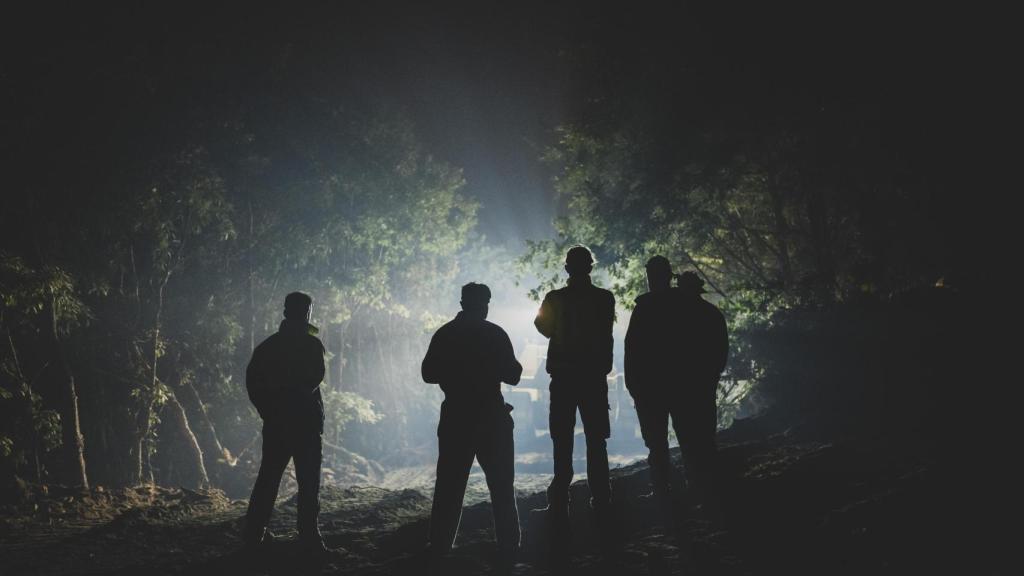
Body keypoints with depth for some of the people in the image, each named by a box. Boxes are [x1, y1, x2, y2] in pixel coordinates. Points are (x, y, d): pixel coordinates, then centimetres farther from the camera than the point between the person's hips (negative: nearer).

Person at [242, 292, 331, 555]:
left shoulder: (268, 345, 8)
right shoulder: (311, 344, -8)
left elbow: (252, 380, 6)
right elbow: (314, 378, -14)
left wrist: (268, 409, 11)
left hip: (275, 422, 5)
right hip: (306, 421, -5)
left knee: (267, 479, 11)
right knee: (308, 482, -1)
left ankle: (254, 536, 11)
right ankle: (309, 536, -4)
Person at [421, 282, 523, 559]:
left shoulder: (444, 334, 2)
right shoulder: (495, 334, -6)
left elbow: (428, 374, 5)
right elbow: (512, 375, -6)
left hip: (456, 418, 2)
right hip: (492, 417, -2)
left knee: (449, 484, 6)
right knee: (501, 485, 5)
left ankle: (440, 544, 4)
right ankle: (508, 545, 3)